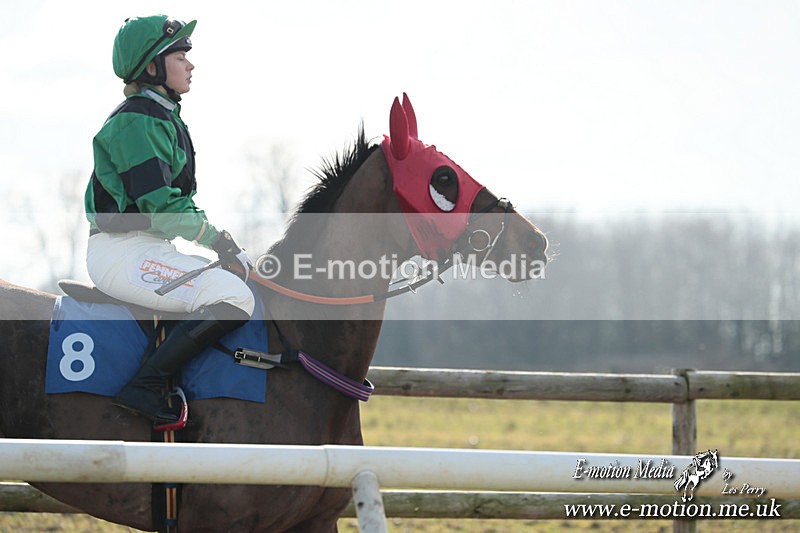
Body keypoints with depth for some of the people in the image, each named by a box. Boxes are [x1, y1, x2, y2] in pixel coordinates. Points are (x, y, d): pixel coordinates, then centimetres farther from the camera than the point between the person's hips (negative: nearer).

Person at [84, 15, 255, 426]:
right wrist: (214, 239, -12)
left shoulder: (165, 117, 17)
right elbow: (159, 206, -20)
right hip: (122, 252, -11)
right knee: (234, 297, -23)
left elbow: (178, 199, 19)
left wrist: (220, 239, 6)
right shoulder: (135, 123, -14)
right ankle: (145, 389, -26)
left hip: (151, 248, 11)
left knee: (243, 270, 14)